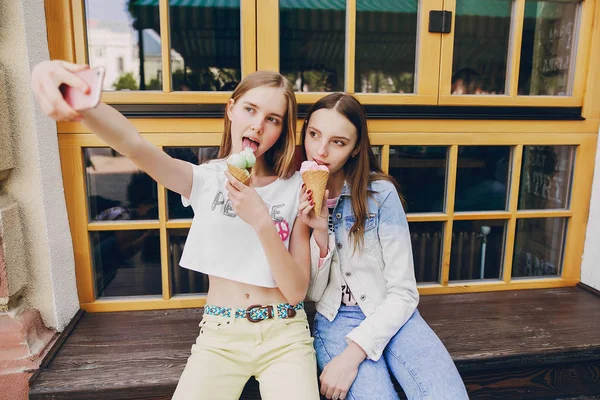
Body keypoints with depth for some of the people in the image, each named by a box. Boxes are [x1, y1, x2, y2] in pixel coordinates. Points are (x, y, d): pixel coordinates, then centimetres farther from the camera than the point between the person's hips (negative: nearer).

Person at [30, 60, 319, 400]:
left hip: (284, 335, 0)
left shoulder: (296, 188, -4)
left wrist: (262, 222, -22)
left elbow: (297, 291, -8)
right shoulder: (204, 180, -2)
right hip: (220, 334, 1)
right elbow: (135, 145, -23)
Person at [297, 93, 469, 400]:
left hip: (389, 315, 0)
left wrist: (352, 354, -19)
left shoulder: (380, 193, -10)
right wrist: (319, 232, -20)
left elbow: (403, 292, -9)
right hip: (335, 319, 1)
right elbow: (312, 293, -3)